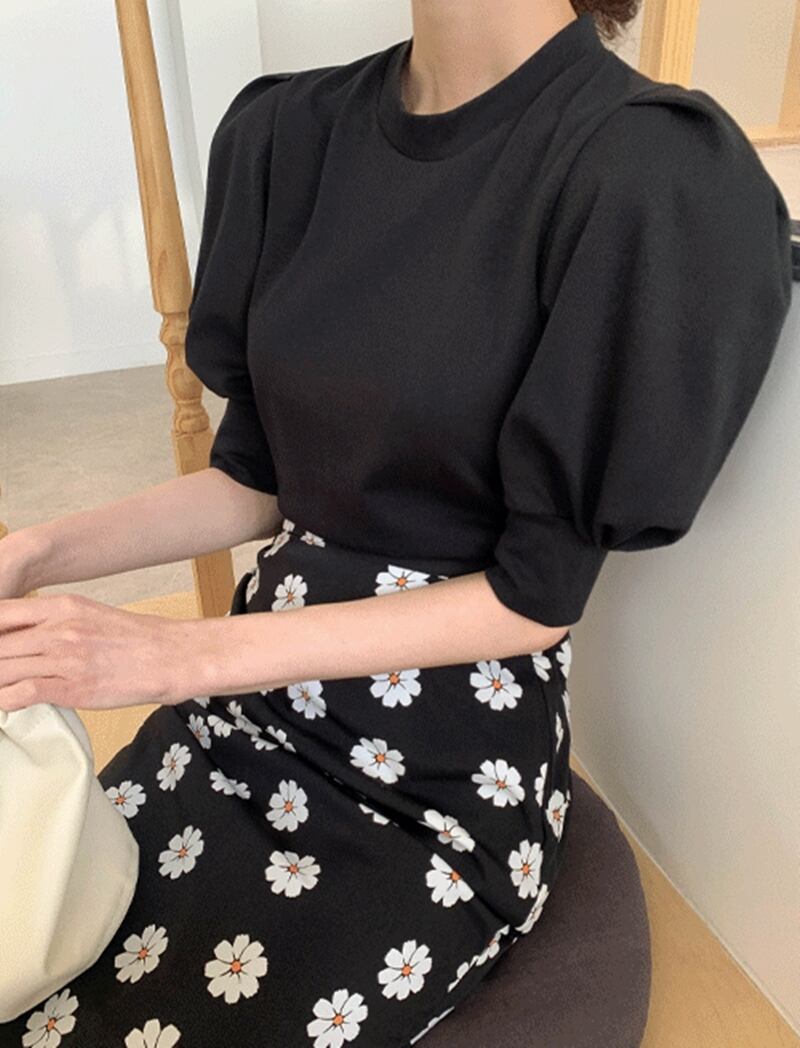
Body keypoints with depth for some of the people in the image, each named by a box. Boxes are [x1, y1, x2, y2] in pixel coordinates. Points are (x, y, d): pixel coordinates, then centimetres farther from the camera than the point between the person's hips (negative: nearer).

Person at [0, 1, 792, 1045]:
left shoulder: (660, 172, -17)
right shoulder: (288, 127, 2)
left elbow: (540, 594, -15)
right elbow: (256, 479, 6)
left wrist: (186, 655, -17)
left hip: (449, 782, -4)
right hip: (259, 695, 5)